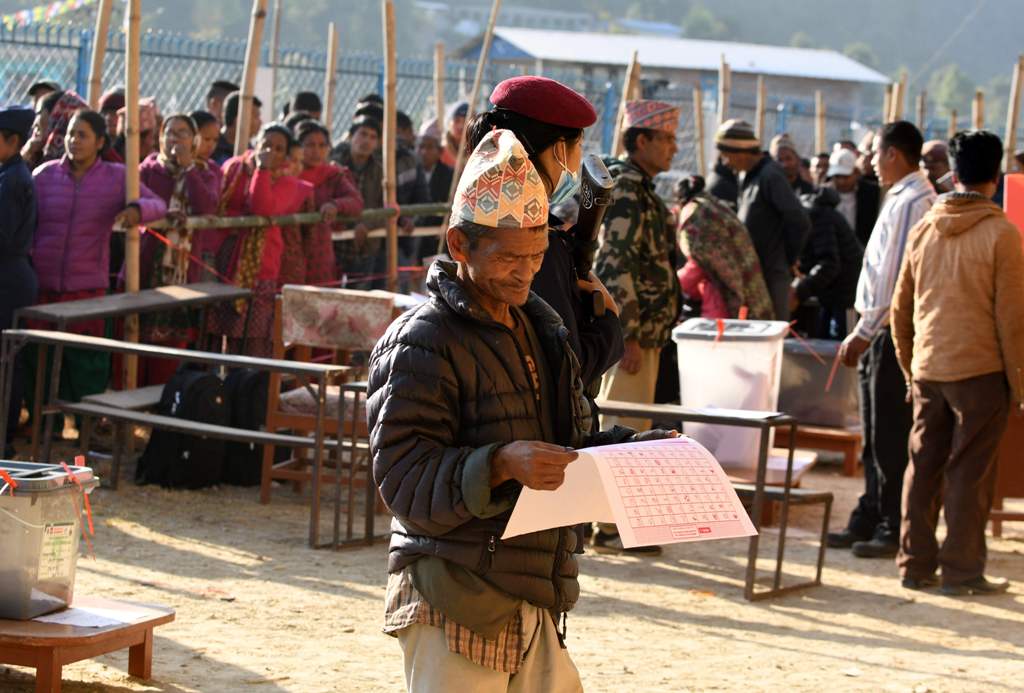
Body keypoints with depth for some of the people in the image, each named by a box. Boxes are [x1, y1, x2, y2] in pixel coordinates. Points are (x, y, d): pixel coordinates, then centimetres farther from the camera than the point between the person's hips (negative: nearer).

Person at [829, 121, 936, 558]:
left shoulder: (911, 203, -16)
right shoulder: (902, 199, 16)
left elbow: (896, 276, -20)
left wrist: (864, 333, -17)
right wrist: (863, 334, 18)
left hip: (894, 334, -10)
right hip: (882, 332, 10)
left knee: (891, 439, -4)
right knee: (876, 438, 15)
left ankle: (895, 530, 1)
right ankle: (869, 521, 22)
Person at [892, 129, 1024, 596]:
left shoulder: (924, 230, 6)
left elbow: (900, 308, 12)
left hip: (927, 369, 5)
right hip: (980, 371, -5)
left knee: (922, 467, 10)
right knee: (969, 472, 1)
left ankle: (916, 565, 15)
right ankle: (961, 570, 4)